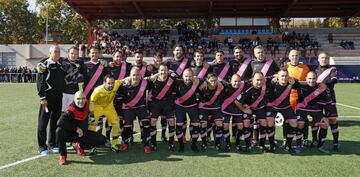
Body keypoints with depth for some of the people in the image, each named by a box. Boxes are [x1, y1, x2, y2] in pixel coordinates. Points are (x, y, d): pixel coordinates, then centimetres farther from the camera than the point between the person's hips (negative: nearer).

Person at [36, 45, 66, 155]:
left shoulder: (61, 64, 12)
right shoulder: (44, 64, -6)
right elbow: (40, 82, -10)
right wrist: (42, 97, -15)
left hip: (59, 97, 6)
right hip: (47, 97, -6)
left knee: (56, 121, 12)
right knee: (43, 121, 0)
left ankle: (52, 143, 24)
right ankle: (42, 146, 9)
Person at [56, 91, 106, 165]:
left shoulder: (87, 104, -7)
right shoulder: (70, 110, -26)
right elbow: (60, 122, -38)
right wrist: (76, 129, -30)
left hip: (82, 132, 5)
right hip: (70, 134, -5)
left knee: (102, 139, -9)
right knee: (59, 130, -38)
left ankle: (79, 146, 14)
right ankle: (63, 155, -17)